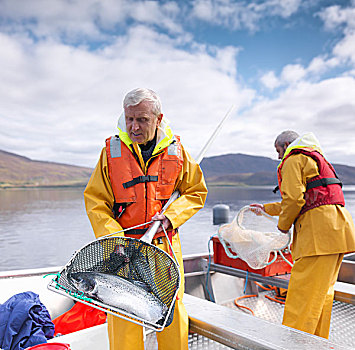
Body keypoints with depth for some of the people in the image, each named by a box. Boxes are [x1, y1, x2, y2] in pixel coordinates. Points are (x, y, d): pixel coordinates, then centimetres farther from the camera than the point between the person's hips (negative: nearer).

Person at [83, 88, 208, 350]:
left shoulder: (176, 150, 0)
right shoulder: (112, 151, -2)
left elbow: (196, 191, 9)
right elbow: (95, 201, -1)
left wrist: (171, 216, -7)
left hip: (165, 247, 1)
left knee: (173, 309, 10)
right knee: (123, 314, 5)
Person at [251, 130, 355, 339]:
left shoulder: (293, 160, 0)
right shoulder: (315, 159, 31)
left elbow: (294, 199, -15)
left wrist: (283, 225, 2)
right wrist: (266, 208, 41)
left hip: (320, 230, -10)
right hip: (337, 228, 10)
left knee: (303, 293, -8)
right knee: (322, 292, 15)